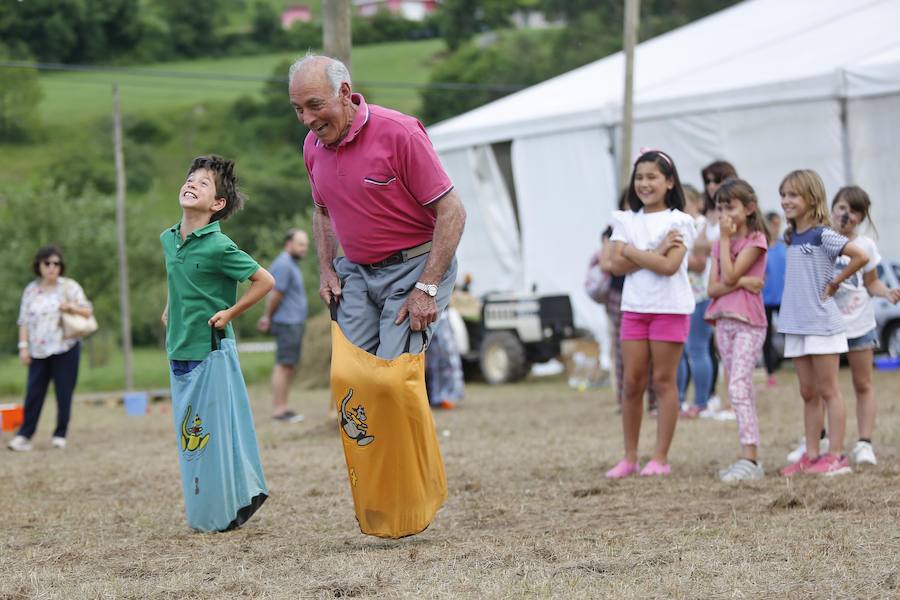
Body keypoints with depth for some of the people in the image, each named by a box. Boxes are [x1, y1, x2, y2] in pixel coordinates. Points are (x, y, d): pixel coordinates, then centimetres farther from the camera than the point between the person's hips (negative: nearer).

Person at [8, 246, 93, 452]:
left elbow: (88, 311, 3)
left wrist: (72, 307, -16)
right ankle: (24, 435, -2)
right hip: (38, 351, 2)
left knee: (64, 394, 0)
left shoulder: (70, 287, 3)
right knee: (33, 394, -4)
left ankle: (60, 435, 10)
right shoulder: (31, 290, 9)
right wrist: (23, 346, 0)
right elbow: (24, 321, 9)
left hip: (65, 349, -2)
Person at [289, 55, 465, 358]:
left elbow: (452, 211, -17)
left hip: (413, 268, -6)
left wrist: (426, 289, -20)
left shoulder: (399, 133, -17)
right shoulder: (313, 145, 4)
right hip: (356, 273, 6)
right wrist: (326, 270, 9)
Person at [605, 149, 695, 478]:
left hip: (670, 308, -4)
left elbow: (669, 266, -16)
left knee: (664, 381, 0)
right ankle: (630, 457, 11)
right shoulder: (627, 220, 10)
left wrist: (632, 251, -9)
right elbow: (617, 265, -3)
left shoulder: (678, 222, -3)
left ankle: (660, 458, 4)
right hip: (634, 307, 4)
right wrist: (655, 253, -12)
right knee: (632, 383, 4)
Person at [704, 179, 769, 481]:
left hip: (748, 322, -7)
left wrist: (725, 239, -9)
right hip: (724, 322, 7)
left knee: (738, 387, -18)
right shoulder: (720, 245, 15)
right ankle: (750, 459, 12)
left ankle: (749, 458, -23)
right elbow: (713, 288, 3)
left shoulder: (756, 240, -5)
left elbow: (729, 275, -16)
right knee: (742, 390, 9)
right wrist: (741, 282, -13)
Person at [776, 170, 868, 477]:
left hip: (822, 323, -8)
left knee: (828, 391, -3)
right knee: (808, 393, 10)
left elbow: (860, 256, -22)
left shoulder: (822, 235, -12)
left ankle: (836, 456, 0)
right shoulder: (792, 238, 11)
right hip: (797, 325, 8)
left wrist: (835, 282, -14)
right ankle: (811, 455, 13)